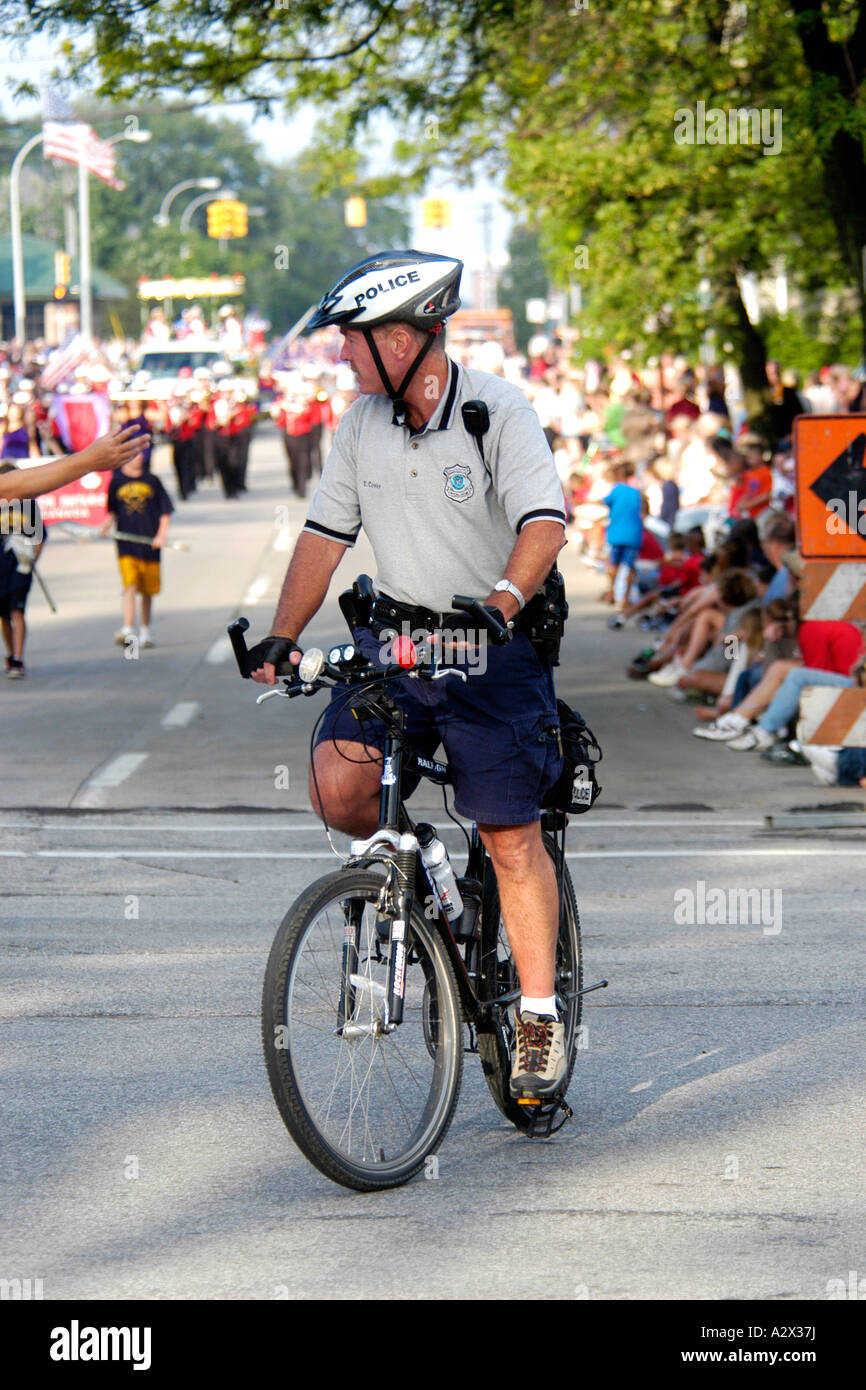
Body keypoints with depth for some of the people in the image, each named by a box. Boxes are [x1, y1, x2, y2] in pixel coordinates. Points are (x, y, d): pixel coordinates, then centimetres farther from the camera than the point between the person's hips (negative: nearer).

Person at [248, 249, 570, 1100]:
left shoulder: (498, 410, -12)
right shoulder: (360, 424, 4)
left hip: (493, 646, -5)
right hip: (393, 636, 5)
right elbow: (325, 534, 10)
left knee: (511, 837, -4)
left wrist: (503, 601, -42)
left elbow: (545, 523, -24)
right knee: (336, 789, -17)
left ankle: (539, 1015, 7)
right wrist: (282, 636, 2)